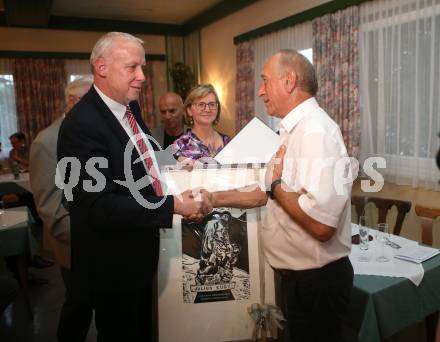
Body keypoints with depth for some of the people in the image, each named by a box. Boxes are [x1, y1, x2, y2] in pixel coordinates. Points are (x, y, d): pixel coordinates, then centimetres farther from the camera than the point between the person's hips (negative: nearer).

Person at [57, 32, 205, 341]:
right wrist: (173, 206, -26)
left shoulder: (130, 107, 2)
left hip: (139, 252, 8)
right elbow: (99, 206, -30)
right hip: (112, 263, -8)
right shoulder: (82, 124, -26)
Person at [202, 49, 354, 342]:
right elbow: (268, 193, 14)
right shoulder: (293, 130, 7)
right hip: (295, 274, 9)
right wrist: (216, 199, 7)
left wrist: (277, 185, -19)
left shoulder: (316, 132, -25)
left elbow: (321, 225, -33)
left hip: (317, 280, -9)